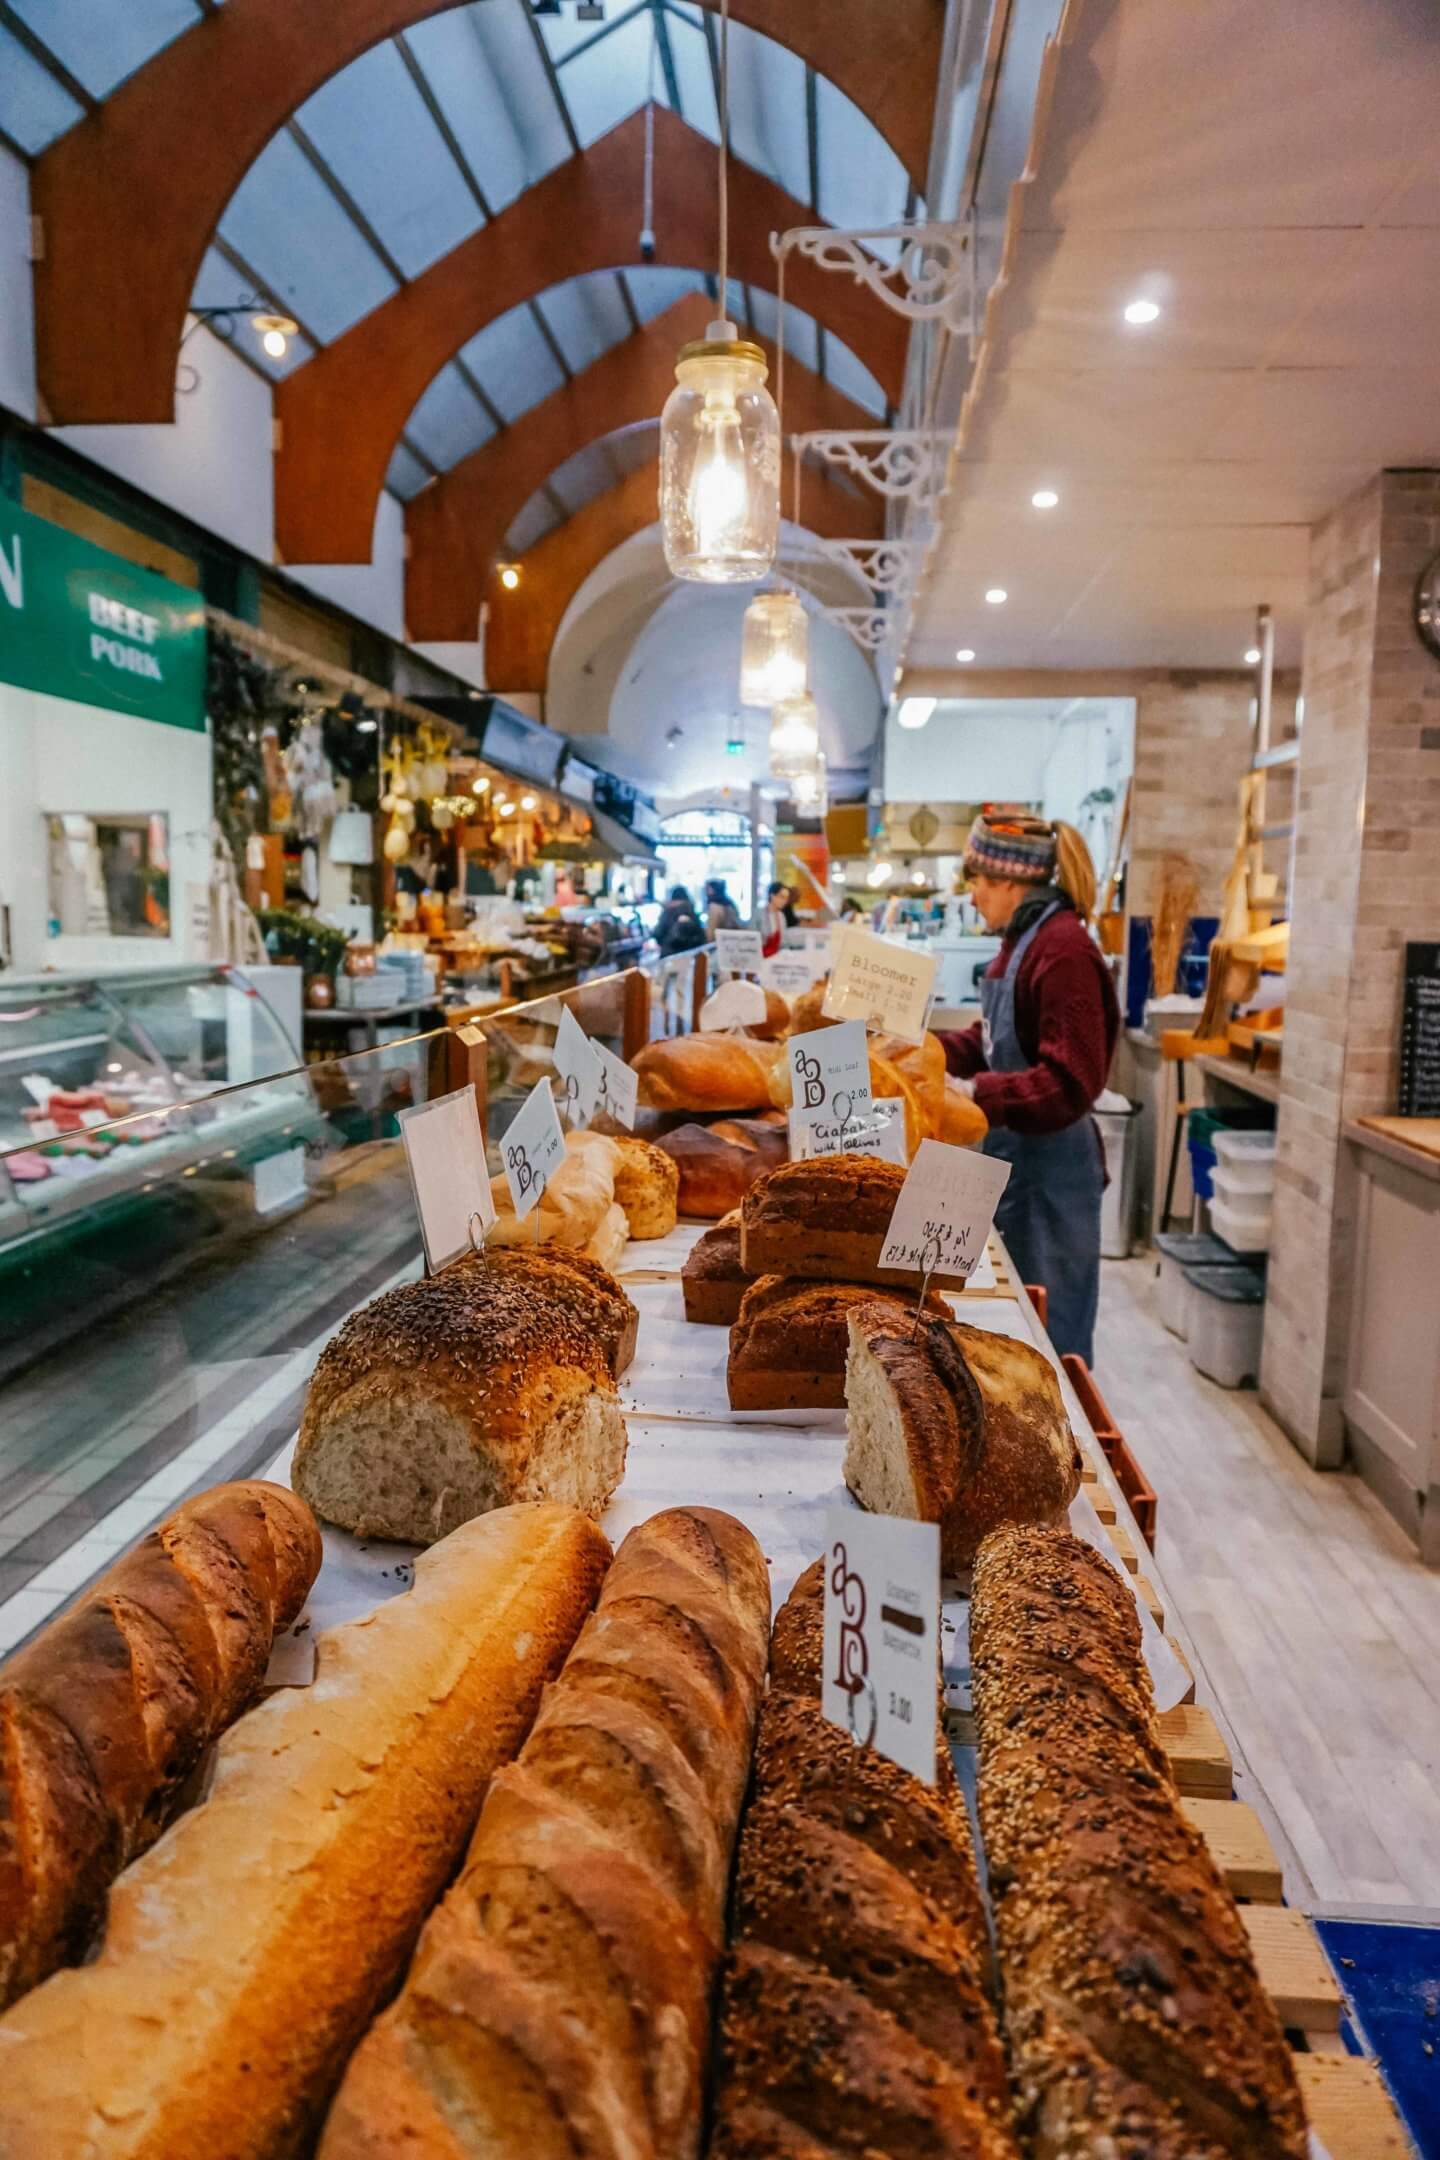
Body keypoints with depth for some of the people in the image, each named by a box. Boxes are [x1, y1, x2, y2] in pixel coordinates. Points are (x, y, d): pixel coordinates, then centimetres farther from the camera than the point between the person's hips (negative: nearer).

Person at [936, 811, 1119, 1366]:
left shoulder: (1063, 950, -20)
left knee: (1051, 1340, 4)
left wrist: (974, 1093, -30)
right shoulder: (1023, 939, 7)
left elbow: (1068, 1083, -25)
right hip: (1015, 1156, 9)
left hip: (1049, 1167, -9)